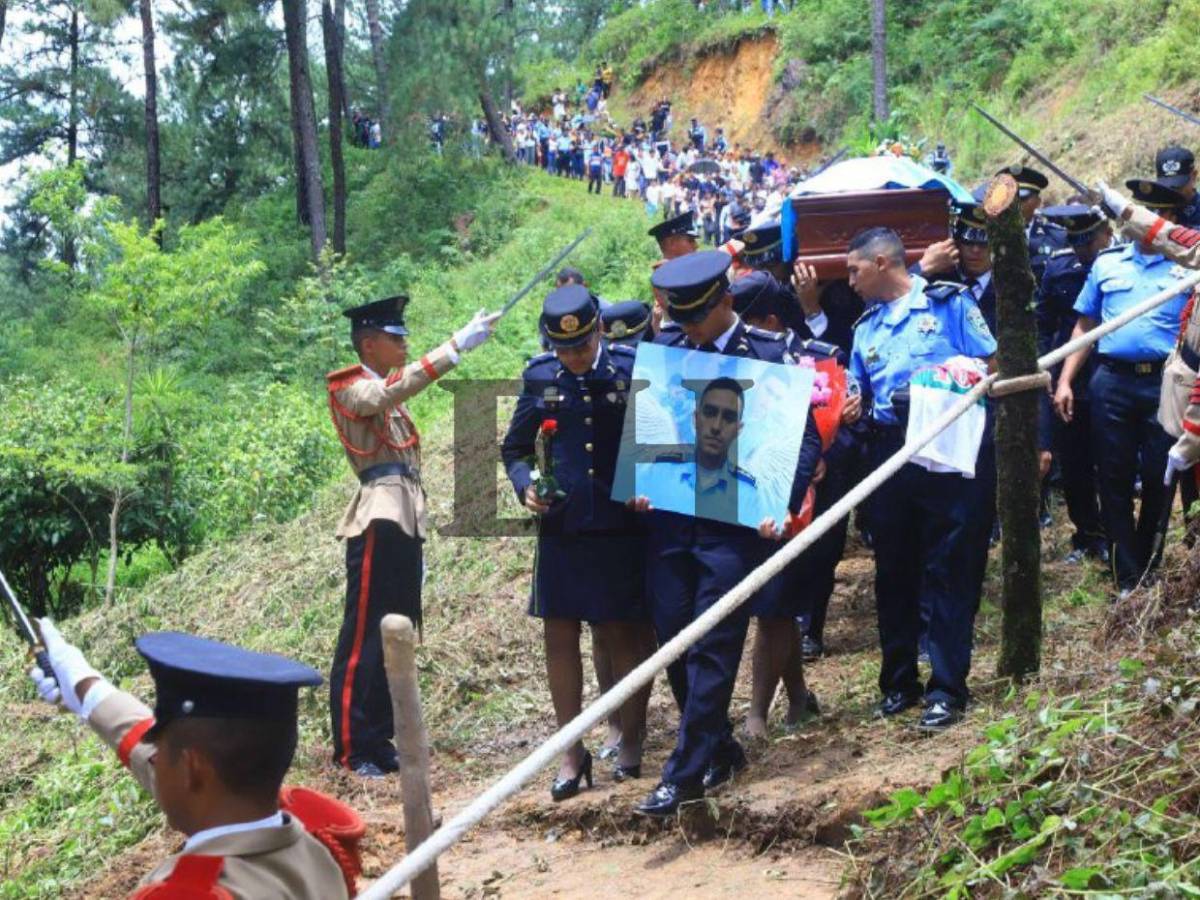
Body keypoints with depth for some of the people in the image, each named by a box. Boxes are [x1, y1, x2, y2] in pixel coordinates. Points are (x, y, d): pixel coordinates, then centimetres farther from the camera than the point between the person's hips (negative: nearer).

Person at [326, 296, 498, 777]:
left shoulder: (387, 393, 23)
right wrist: (456, 345, -35)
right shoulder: (352, 389, -4)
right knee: (364, 640, -6)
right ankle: (352, 749, -3)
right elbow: (394, 391, -28)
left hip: (404, 524, 9)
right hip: (378, 525, -9)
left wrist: (415, 541, 20)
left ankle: (379, 742, 17)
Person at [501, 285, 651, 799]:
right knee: (559, 636, 6)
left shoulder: (633, 368, -5)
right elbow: (514, 448, 13)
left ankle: (630, 745, 23)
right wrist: (525, 487, -5)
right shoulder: (540, 376, 3)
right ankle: (572, 752, 18)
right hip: (560, 529, 3)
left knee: (623, 635, 7)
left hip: (622, 528, -2)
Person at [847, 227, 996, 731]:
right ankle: (898, 681, 20)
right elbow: (855, 395, 17)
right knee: (893, 569, 10)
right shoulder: (866, 326, 16)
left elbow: (991, 366, -1)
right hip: (887, 451, 6)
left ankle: (947, 688, 1)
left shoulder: (948, 302, 1)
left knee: (946, 569, -3)